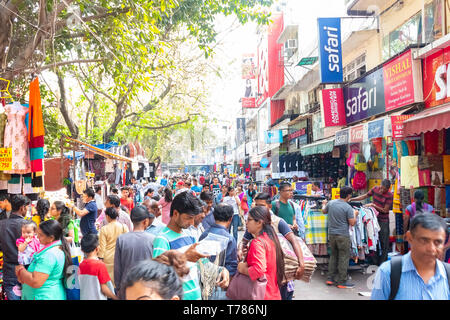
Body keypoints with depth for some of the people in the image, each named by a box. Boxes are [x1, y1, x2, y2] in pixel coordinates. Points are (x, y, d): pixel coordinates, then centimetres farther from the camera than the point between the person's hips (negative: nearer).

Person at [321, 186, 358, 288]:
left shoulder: (331, 203, 2)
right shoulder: (348, 207, -15)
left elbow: (324, 211, 22)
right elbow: (352, 223, -13)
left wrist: (323, 204, 43)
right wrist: (355, 214, 5)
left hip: (331, 234, 6)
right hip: (343, 236, -6)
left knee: (333, 256, 18)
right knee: (344, 258, 4)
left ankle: (330, 278, 22)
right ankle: (342, 282, 8)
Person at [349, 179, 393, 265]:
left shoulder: (389, 196, -13)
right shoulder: (375, 189, 0)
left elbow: (385, 210, -12)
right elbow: (364, 196, 10)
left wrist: (373, 205, -17)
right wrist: (351, 199, 3)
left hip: (383, 221, -4)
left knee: (384, 242, 1)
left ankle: (382, 263, 9)